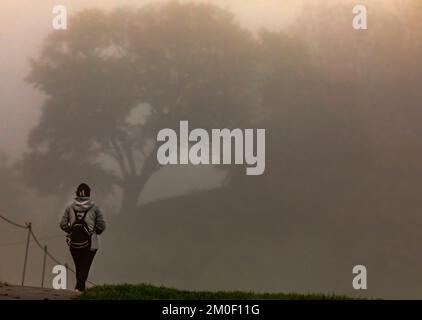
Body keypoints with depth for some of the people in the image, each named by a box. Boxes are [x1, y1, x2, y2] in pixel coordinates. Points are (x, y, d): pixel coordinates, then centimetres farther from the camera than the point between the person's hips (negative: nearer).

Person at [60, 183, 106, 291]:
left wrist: (71, 231, 12)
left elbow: (63, 224, -5)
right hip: (89, 243, -3)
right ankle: (79, 288, -19)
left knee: (78, 267, 18)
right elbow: (101, 226, -6)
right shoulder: (94, 208, -5)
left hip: (74, 243, 3)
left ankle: (80, 287, 27)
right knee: (85, 267, -1)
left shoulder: (69, 208, 0)